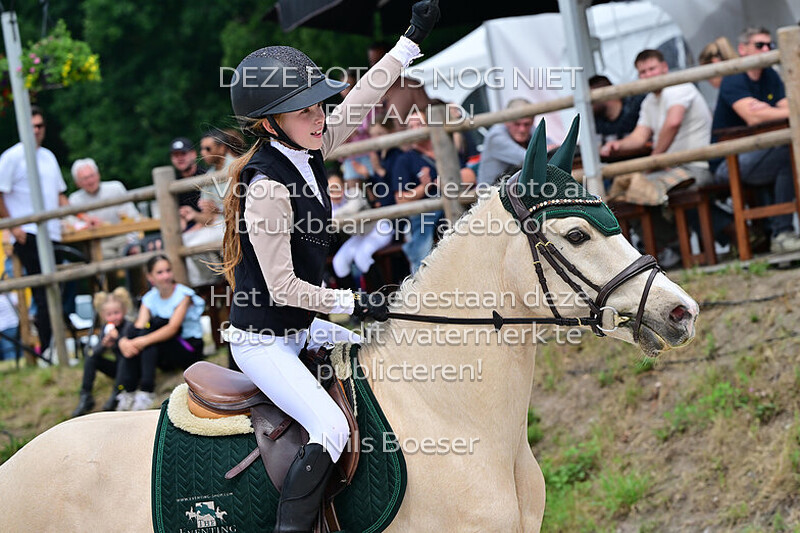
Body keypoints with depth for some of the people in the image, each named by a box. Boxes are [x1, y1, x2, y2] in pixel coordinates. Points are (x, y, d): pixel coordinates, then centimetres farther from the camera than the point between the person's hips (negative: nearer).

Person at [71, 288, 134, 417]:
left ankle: (115, 396, -31)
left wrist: (117, 338, -39)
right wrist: (104, 344, -24)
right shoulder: (107, 328, 2)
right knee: (91, 358, -5)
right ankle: (85, 397, -8)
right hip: (117, 368, 7)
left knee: (123, 358, -36)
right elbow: (95, 351, -3)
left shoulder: (128, 326, -16)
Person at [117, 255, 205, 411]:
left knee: (151, 325, -27)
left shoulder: (183, 294, -10)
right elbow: (139, 327, -12)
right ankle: (127, 392, -22)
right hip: (166, 359, 5)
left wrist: (145, 340, -38)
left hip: (190, 350, -5)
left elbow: (173, 328, -25)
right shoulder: (149, 298, 4)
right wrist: (124, 341, -34)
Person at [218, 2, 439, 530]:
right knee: (331, 427, -25)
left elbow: (360, 101, 10)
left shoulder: (308, 151, -3)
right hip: (262, 342, -10)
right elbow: (282, 287, -23)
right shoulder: (268, 188, -26)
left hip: (300, 328, 10)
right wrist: (355, 303, -15)